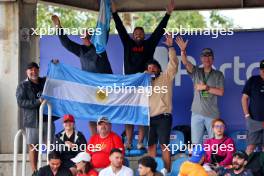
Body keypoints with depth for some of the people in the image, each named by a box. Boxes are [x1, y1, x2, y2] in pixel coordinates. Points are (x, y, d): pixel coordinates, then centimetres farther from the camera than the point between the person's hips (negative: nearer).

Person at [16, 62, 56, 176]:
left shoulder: (45, 81, 14)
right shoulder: (23, 86, 3)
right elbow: (21, 102, -9)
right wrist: (38, 102, -17)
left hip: (48, 119, 3)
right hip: (33, 121, -3)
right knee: (33, 146, -2)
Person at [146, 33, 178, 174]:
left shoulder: (166, 77, 6)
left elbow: (173, 63, -8)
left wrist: (170, 47, -16)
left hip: (163, 117, -5)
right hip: (150, 117, 5)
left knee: (164, 145, -7)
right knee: (151, 146, 6)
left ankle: (167, 171, -6)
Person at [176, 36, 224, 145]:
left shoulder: (218, 75, 6)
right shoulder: (196, 72, 9)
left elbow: (220, 92, -2)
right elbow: (185, 63, -9)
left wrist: (206, 88, -10)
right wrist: (183, 51, -27)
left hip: (212, 113, -1)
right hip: (197, 112, 1)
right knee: (195, 142, 0)